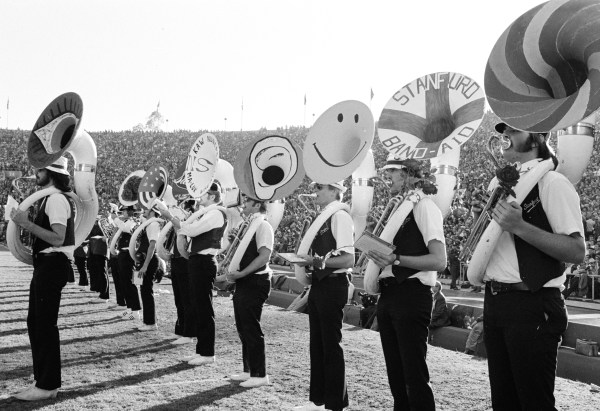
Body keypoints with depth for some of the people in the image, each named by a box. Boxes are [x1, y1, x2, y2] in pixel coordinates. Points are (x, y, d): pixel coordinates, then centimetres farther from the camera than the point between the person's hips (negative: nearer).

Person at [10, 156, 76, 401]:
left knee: (45, 325, -6)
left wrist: (27, 224, -26)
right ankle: (42, 379, 27)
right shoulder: (52, 198, 17)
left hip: (52, 266, -11)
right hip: (47, 264, 11)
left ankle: (47, 386, 2)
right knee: (35, 322, 16)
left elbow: (58, 238, -26)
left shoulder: (56, 200, -15)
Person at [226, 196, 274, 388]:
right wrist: (231, 272, 5)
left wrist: (241, 274, -21)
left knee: (251, 329, -5)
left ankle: (259, 374, 4)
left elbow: (264, 256, -21)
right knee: (243, 328, 13)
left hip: (255, 283, -9)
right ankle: (248, 370, 23)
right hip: (242, 283, 9)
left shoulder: (263, 226, -12)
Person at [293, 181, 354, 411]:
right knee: (317, 343, 15)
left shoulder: (340, 217, -14)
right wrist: (308, 261, 4)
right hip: (319, 284, 9)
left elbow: (348, 260, -21)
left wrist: (318, 261, -23)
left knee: (331, 344, -2)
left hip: (333, 286, -9)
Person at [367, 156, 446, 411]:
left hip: (412, 294, -8)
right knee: (395, 372, 14)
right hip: (388, 295, 8)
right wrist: (376, 253, 5)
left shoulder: (424, 206, -7)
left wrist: (396, 259, -20)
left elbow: (439, 261, -15)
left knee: (415, 374, -6)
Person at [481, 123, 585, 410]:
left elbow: (577, 251, -17)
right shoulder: (498, 183, 14)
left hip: (532, 304, -7)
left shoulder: (551, 183, -9)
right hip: (494, 301, 7)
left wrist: (519, 226, -23)